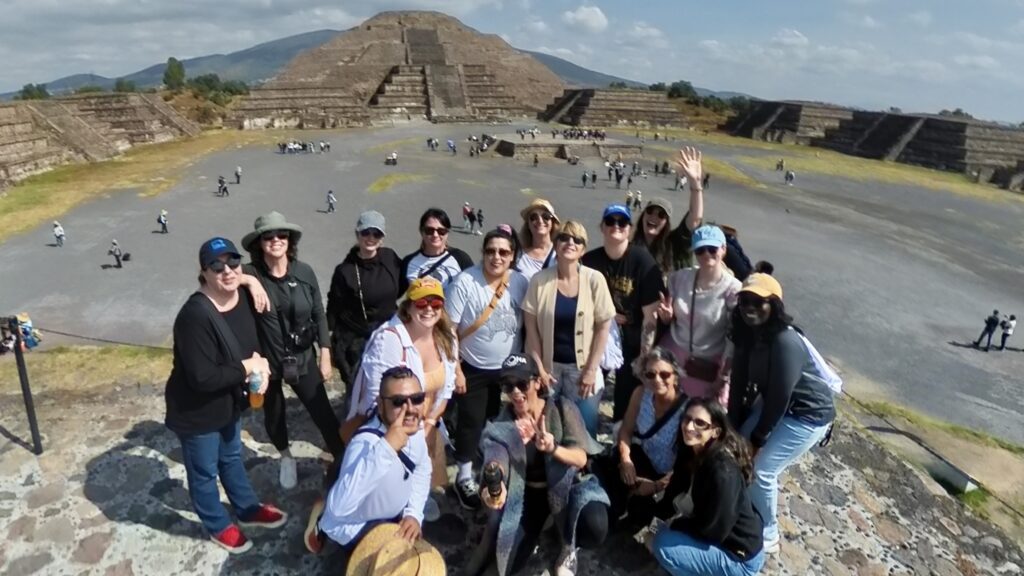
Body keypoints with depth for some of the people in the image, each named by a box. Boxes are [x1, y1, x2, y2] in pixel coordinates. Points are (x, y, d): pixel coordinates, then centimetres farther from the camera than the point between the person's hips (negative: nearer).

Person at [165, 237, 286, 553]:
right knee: (204, 473, 17)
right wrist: (248, 367, -23)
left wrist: (259, 363, -13)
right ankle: (218, 526, 41)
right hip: (196, 411, -7)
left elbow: (252, 340, 7)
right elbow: (203, 378, -33)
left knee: (232, 458, 28)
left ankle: (248, 510, 50)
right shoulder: (195, 316, -33)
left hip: (229, 402, 7)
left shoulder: (244, 297, -9)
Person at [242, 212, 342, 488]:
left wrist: (325, 356, 0)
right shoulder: (250, 274, -14)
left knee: (323, 414, 2)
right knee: (273, 416, 21)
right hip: (266, 361, 0)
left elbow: (319, 315, -1)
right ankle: (286, 457, 50)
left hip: (302, 359, 0)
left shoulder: (304, 272, -8)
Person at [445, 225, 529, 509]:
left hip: (509, 369, 3)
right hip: (473, 369, -3)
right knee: (471, 423, 8)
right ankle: (464, 478, 29)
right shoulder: (464, 282, -18)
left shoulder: (521, 283, -7)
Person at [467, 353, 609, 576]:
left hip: (566, 485, -1)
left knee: (594, 530, -28)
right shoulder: (501, 424, -11)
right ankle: (530, 530, 27)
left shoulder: (563, 409, -14)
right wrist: (493, 487, -50)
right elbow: (496, 461, -26)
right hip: (525, 492, 1)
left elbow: (581, 459, -18)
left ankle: (569, 547, 9)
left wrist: (553, 449, -39)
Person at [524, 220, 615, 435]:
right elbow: (531, 327, -2)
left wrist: (591, 370, -7)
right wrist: (538, 368, -5)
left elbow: (604, 326, -5)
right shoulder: (539, 280, -6)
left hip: (582, 369, -1)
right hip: (549, 367, 1)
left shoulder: (594, 279, -8)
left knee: (584, 429, 9)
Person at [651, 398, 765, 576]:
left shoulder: (723, 471, -30)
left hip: (741, 557, -8)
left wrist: (673, 526, -11)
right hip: (722, 539, 8)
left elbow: (711, 529, -24)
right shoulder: (693, 453, -5)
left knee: (664, 545, -16)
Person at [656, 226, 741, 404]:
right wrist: (666, 315, -14)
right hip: (672, 354, 3)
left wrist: (724, 379, -10)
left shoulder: (733, 289, -14)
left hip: (709, 365, -3)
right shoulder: (680, 277, -3)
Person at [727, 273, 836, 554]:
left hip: (807, 414, -8)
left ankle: (767, 536, 16)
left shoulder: (786, 343, -33)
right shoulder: (747, 334, -8)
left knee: (761, 471, -8)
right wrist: (733, 428, -7)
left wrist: (758, 439, -16)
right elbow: (739, 382, -5)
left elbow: (780, 397, -27)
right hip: (774, 404, 8)